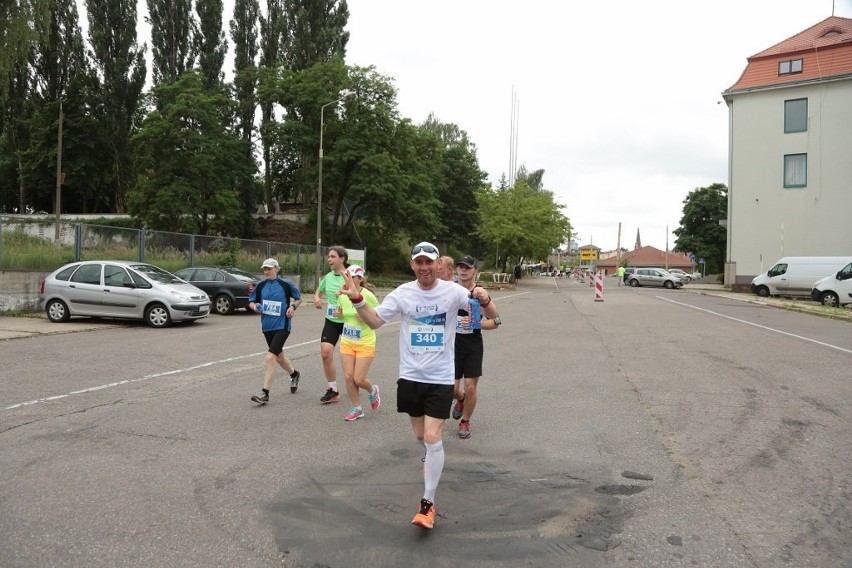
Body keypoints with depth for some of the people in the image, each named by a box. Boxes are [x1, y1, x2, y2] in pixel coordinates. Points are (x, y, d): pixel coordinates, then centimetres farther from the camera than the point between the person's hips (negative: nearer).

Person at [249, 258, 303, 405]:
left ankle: (265, 394, -10)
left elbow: (299, 298, 7)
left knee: (270, 357, -15)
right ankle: (294, 374, 49)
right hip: (267, 326, 6)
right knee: (279, 357, 20)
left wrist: (293, 307, -11)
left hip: (282, 326, -6)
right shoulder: (260, 285, 4)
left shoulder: (286, 284, -6)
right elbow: (251, 302, 13)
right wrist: (255, 306, -9)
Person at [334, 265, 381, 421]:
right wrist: (339, 314, -5)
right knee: (348, 377, 2)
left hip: (365, 343, -5)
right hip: (347, 342, 5)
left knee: (359, 379, -5)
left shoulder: (368, 296, -16)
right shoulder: (342, 296, -1)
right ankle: (357, 409, 20)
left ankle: (373, 391, 31)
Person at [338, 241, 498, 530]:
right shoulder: (402, 293, -4)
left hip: (441, 378, -3)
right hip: (410, 376, 3)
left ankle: (428, 503, 4)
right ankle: (432, 458, 53)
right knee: (420, 435, 18)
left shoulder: (452, 291, -11)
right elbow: (375, 321, 1)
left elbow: (492, 315, -14)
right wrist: (357, 300, -18)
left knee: (432, 438, -8)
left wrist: (484, 300, -38)